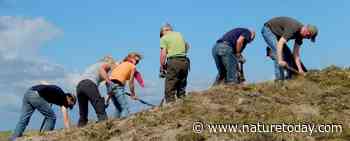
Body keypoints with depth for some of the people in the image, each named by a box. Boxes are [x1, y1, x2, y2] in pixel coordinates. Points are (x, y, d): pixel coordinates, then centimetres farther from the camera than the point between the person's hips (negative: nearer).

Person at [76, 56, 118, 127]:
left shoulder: (94, 65, 39)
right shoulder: (107, 64, 16)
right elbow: (101, 68, -6)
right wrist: (109, 81, -13)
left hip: (79, 85, 7)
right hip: (89, 84, -7)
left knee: (82, 114, 12)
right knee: (101, 111, -12)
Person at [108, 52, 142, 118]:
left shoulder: (121, 64, 26)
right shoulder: (133, 66, 7)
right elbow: (131, 82, 5)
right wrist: (133, 94, 16)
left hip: (109, 84, 8)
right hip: (117, 85, -8)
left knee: (118, 108, 18)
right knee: (126, 108, -6)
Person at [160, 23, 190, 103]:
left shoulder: (164, 38, -1)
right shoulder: (179, 34, 17)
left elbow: (163, 54, -9)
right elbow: (187, 46, 31)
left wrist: (162, 66, -1)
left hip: (173, 61, -6)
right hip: (184, 61, 6)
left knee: (170, 88, -1)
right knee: (182, 87, 16)